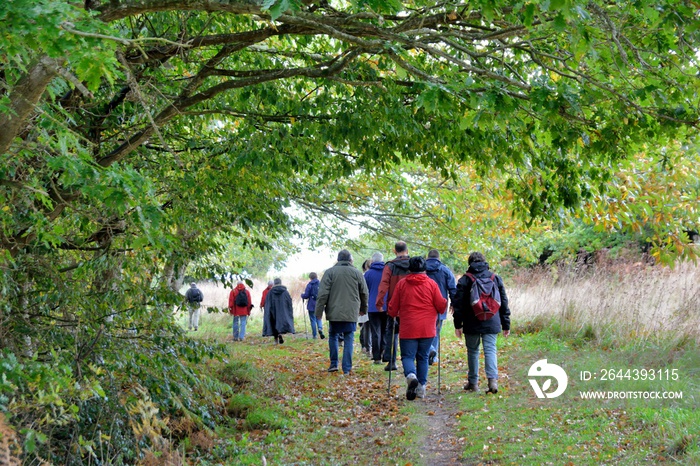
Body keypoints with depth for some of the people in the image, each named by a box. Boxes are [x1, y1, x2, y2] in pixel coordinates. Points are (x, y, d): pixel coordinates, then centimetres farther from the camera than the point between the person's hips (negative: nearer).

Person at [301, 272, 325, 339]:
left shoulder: (310, 285, -8)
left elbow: (306, 295, -9)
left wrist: (302, 295, 12)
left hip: (312, 305, -3)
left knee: (313, 320, 6)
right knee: (319, 318, 16)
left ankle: (314, 335, 7)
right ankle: (320, 328, -12)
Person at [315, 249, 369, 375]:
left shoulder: (330, 272, -1)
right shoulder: (357, 273, 5)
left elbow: (323, 293, -6)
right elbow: (364, 293, 13)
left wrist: (319, 311, -1)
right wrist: (363, 309, 28)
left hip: (334, 313, -1)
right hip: (351, 313, 1)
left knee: (333, 336, 16)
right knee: (348, 340, 4)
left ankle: (334, 364, 13)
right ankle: (347, 369, 2)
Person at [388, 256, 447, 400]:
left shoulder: (401, 284, 2)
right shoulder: (431, 284, 1)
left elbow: (393, 307, 6)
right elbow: (441, 305, 1)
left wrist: (394, 314, 28)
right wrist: (441, 310, 24)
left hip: (408, 329, -1)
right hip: (427, 329, 1)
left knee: (408, 356, 4)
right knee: (423, 357, 14)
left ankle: (411, 375, -26)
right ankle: (421, 387, 13)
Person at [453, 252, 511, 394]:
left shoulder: (465, 279, -1)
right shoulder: (495, 278, 7)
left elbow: (458, 304, -3)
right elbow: (504, 303, 9)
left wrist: (458, 324, 2)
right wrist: (506, 325, 14)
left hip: (472, 324, -1)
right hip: (491, 323, 1)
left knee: (472, 351, 11)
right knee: (490, 350, 0)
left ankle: (473, 382, 16)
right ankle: (493, 379, -20)